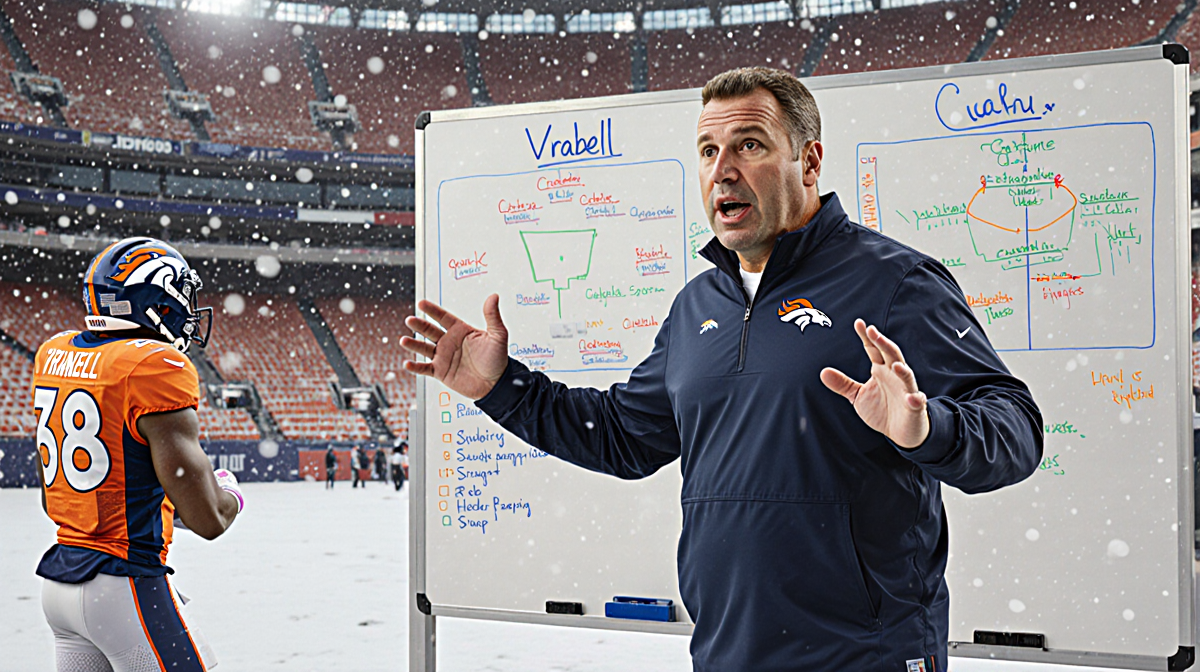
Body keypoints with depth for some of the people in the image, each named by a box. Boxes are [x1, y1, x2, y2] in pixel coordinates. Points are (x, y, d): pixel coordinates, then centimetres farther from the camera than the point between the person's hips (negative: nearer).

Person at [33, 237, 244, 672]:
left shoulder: (52, 356, 8)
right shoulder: (157, 368, -17)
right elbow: (207, 521, -17)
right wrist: (231, 494, 6)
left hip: (59, 577, 8)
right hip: (127, 585, -8)